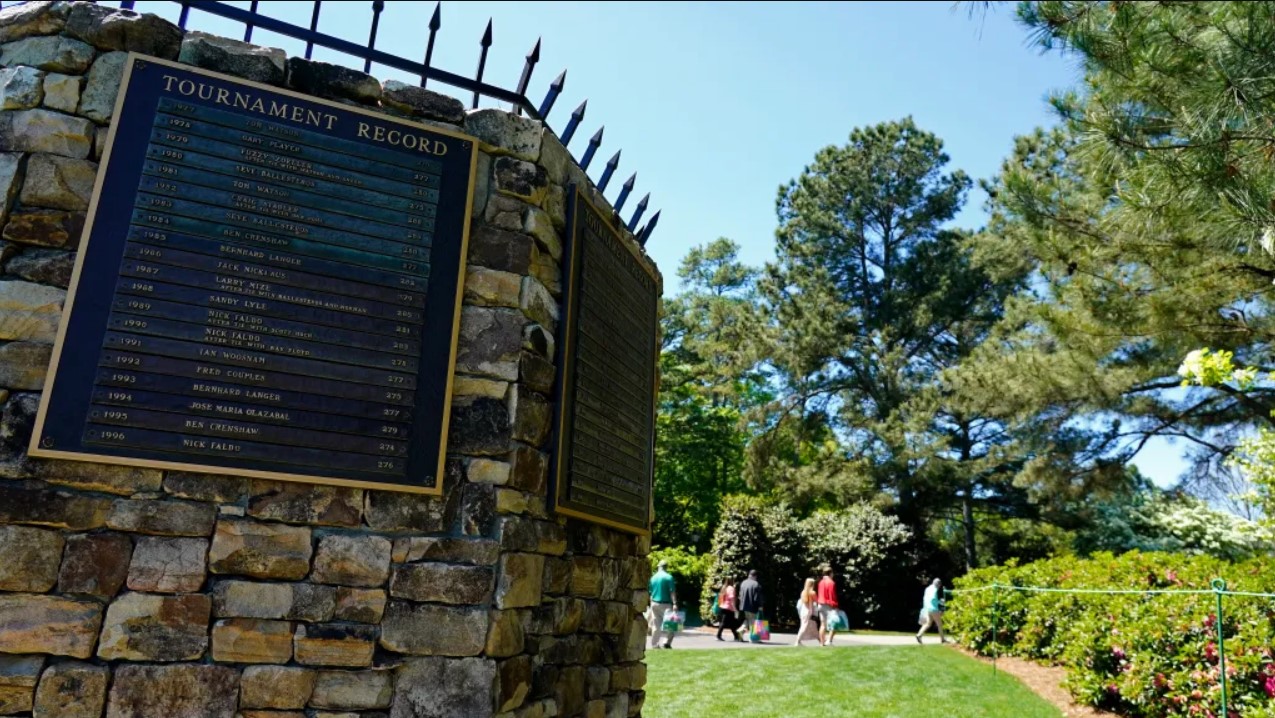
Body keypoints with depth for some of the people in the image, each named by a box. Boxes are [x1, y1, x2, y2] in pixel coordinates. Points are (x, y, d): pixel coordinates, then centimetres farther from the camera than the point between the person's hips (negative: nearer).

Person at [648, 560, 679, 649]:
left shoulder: (653, 578, 8)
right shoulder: (669, 577, -8)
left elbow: (650, 592, 12)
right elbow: (672, 591, -14)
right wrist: (674, 603, -15)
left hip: (654, 603, 5)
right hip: (665, 604, -5)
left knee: (655, 625, 9)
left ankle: (654, 644, 10)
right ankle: (667, 642, -8)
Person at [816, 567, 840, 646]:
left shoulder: (821, 582, 10)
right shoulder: (831, 582, -13)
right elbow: (832, 596, -16)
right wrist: (835, 606, -13)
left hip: (821, 605, 8)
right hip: (829, 606, -8)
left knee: (823, 624, 10)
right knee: (835, 623, -5)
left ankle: (822, 642, 11)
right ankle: (829, 640, -17)